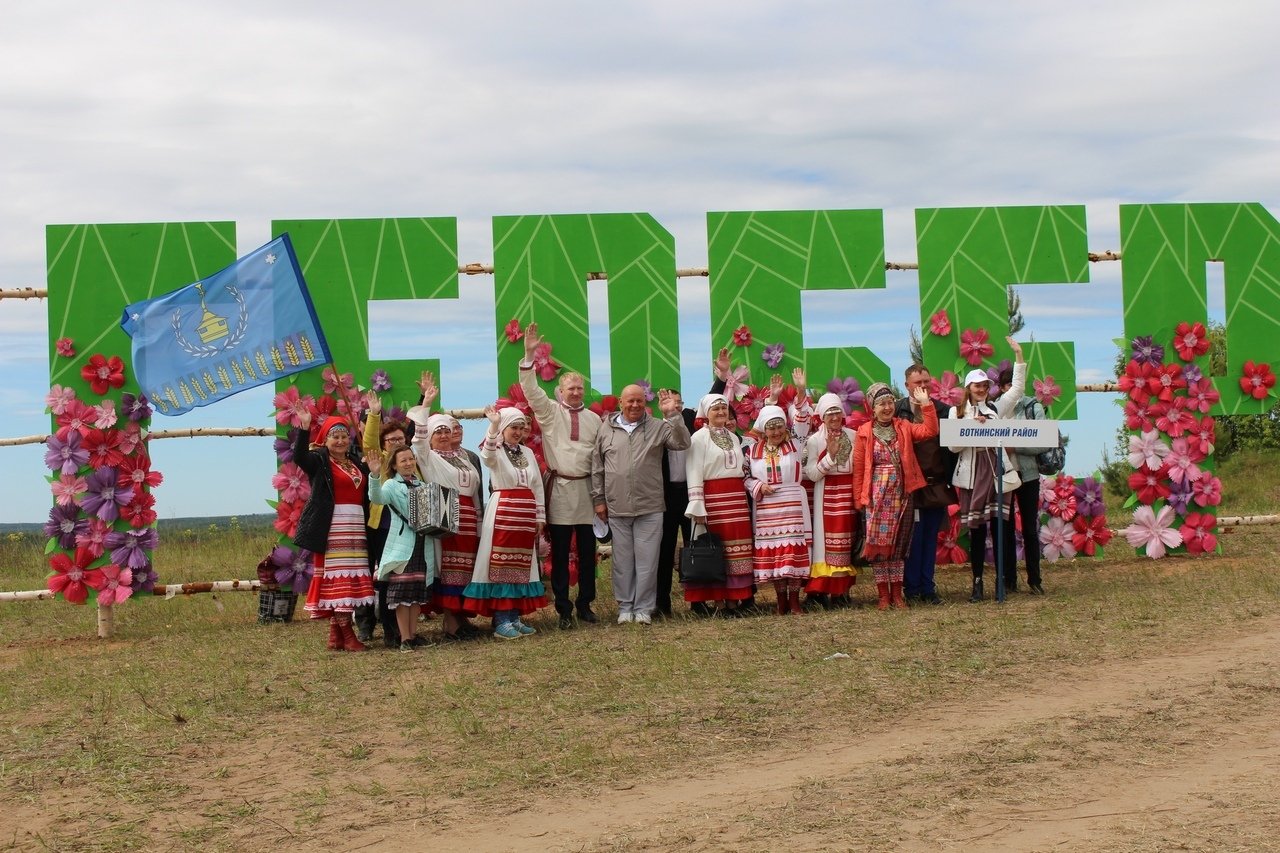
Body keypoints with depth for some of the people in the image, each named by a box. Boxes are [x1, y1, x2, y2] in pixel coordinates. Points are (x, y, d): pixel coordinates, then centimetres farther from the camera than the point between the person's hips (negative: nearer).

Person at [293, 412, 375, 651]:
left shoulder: (356, 463, 18)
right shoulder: (319, 461, 0)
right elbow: (299, 456, -20)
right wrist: (304, 428, -32)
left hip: (356, 527, 7)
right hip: (332, 527, -7)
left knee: (351, 579, 4)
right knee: (337, 577, -9)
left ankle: (336, 634, 8)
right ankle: (346, 634, -10)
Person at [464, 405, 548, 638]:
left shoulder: (528, 453, 14)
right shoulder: (496, 452, -3)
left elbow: (537, 486, 15)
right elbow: (487, 455, -28)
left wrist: (540, 516, 10)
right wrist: (494, 426, -43)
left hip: (526, 515, 6)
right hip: (502, 513, -6)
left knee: (521, 566, 7)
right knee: (500, 565, -6)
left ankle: (514, 617, 13)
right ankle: (501, 621, -5)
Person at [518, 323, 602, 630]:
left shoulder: (594, 418, 11)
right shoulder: (549, 411, 3)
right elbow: (530, 388, -10)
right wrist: (529, 355, -23)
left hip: (587, 489, 3)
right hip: (559, 489, -2)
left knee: (587, 551, 7)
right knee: (560, 553, 0)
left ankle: (585, 605, 17)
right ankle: (564, 609, 6)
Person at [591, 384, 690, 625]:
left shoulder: (658, 427, 4)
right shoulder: (607, 429, 7)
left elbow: (682, 443, -8)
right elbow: (597, 467, 10)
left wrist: (673, 415, -17)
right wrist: (598, 499, 7)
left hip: (649, 508, -1)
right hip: (617, 508, 1)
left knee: (647, 560, 1)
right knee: (622, 560, 7)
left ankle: (644, 608, 11)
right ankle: (625, 606, 17)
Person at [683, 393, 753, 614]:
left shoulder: (733, 437, 18)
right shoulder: (699, 438, -2)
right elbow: (694, 475, -8)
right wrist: (698, 507, -15)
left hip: (737, 498, 6)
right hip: (713, 498, -6)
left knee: (736, 549, 2)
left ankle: (732, 599, 4)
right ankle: (700, 599, -3)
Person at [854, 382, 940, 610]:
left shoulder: (904, 428, 8)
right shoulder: (865, 433, -1)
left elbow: (930, 430, -6)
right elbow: (858, 468, -3)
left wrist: (925, 403, -11)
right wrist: (859, 499, -7)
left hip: (900, 494, 2)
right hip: (876, 495, -2)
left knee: (898, 544, 7)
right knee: (877, 544, -1)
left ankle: (897, 593, 13)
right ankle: (883, 594, 6)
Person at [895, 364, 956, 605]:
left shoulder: (942, 410, 8)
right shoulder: (898, 411, -3)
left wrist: (950, 477, -1)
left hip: (937, 485, 4)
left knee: (931, 538, 7)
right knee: (913, 537, -2)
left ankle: (927, 588, 13)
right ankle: (912, 588, 5)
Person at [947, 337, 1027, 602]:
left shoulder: (996, 409, 11)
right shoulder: (957, 412, 7)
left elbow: (1017, 389, 5)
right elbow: (953, 446, 2)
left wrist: (1019, 355, 1)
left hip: (997, 472, 1)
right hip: (971, 475, -1)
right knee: (976, 530, 2)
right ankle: (977, 582, 7)